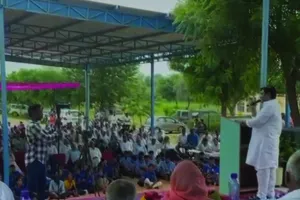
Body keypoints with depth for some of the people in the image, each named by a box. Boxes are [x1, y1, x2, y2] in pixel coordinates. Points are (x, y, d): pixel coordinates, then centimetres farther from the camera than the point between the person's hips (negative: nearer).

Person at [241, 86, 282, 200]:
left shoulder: (270, 106, -16)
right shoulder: (272, 105, 19)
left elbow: (258, 121, -18)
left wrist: (246, 122, -2)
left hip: (265, 143, -11)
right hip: (269, 142, 11)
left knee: (263, 169, -7)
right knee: (270, 169, 13)